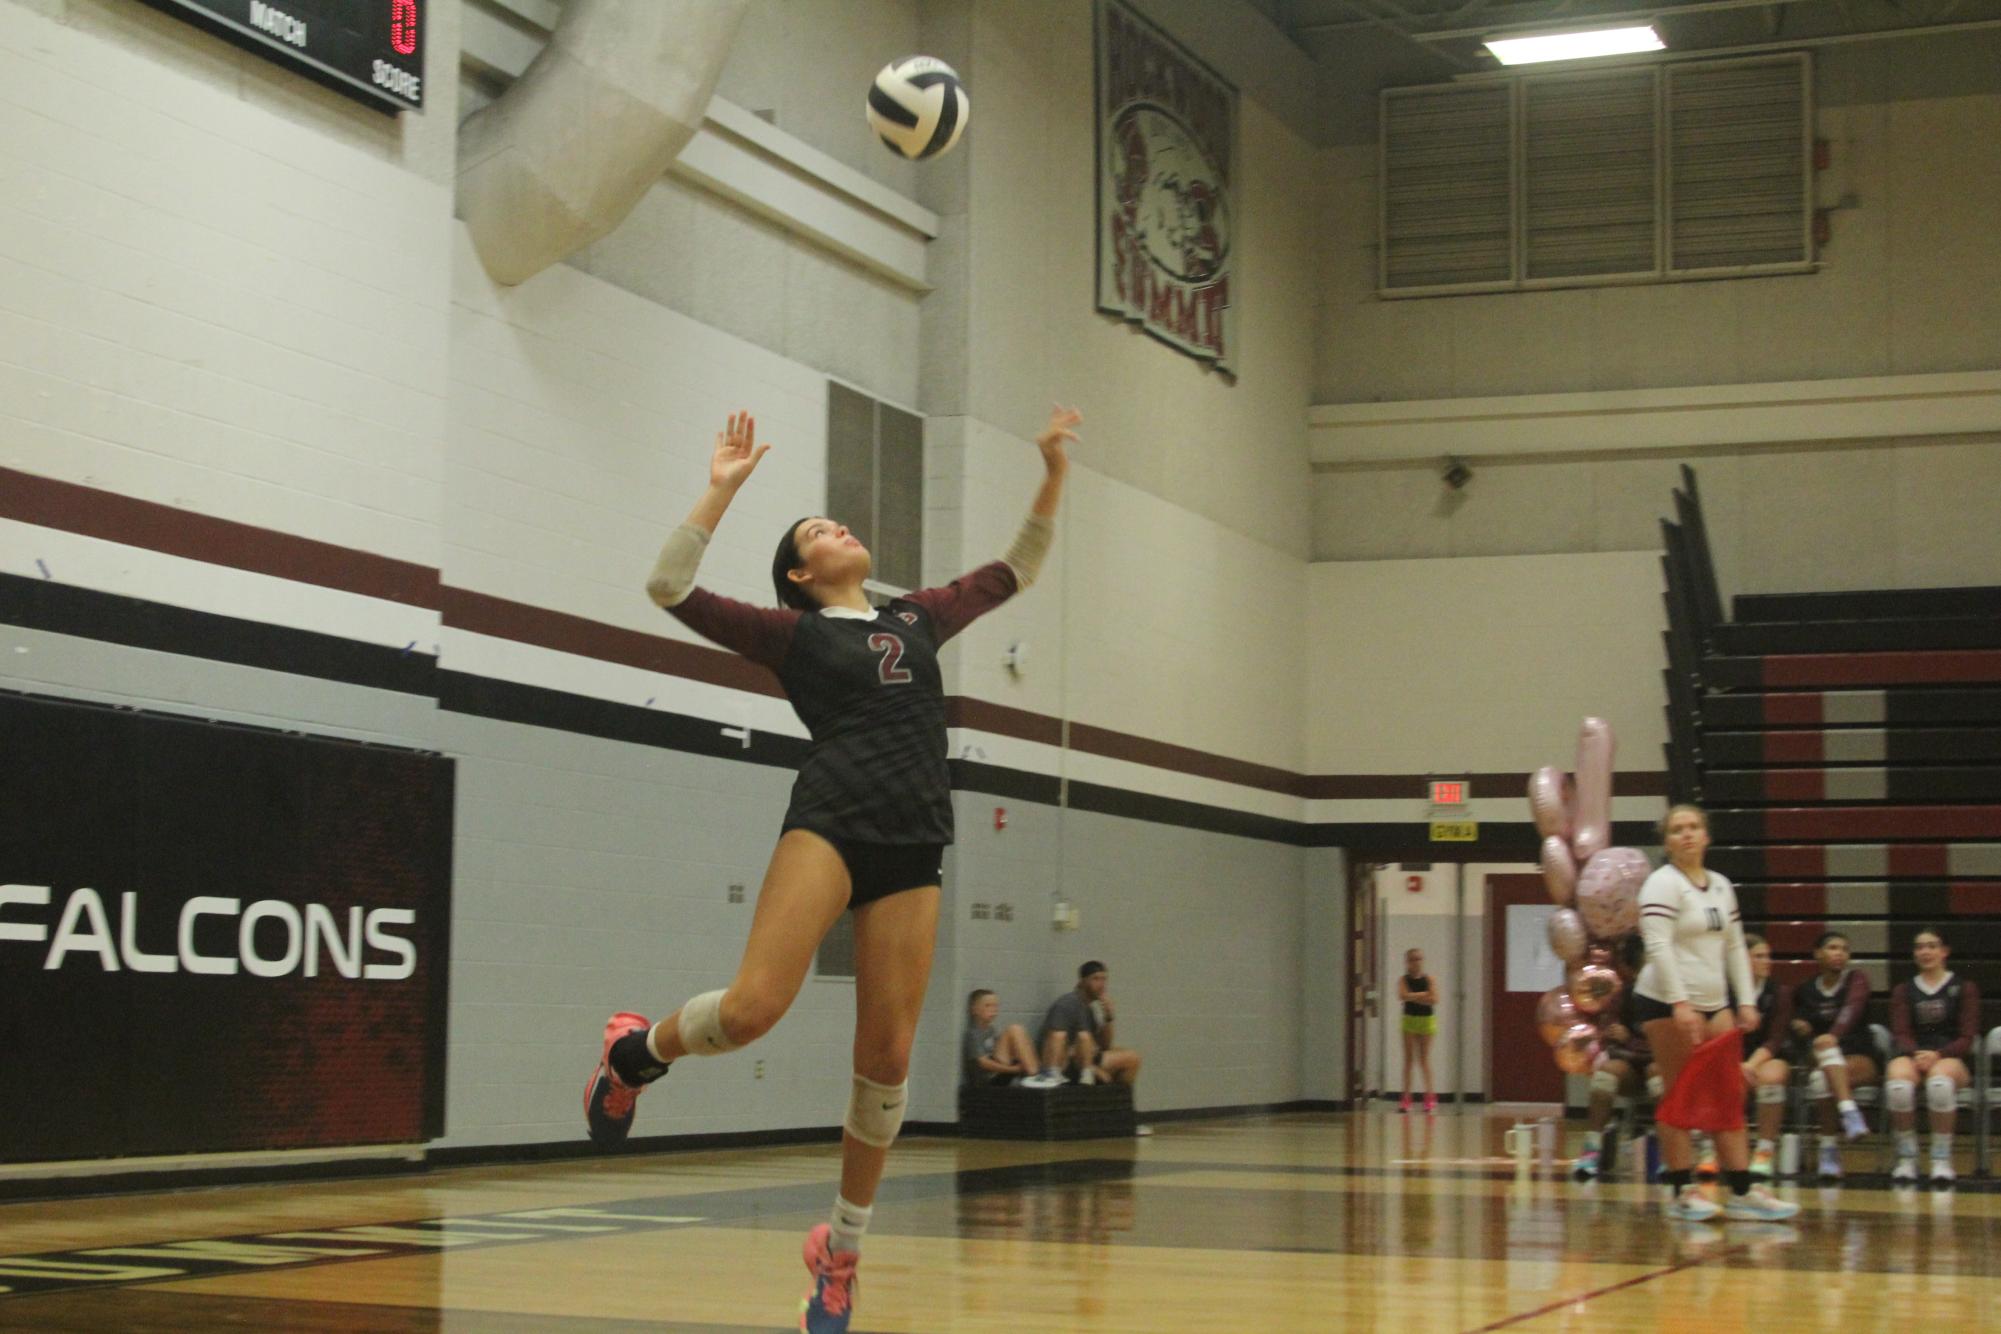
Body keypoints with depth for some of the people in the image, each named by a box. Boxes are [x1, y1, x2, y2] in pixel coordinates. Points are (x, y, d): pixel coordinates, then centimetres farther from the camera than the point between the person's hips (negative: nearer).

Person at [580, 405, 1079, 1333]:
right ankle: (637, 1050, 10)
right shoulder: (792, 631, 10)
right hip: (830, 825, -4)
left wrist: (1053, 474, 19)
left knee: (887, 1055, -1)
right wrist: (722, 489, -1)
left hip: (913, 849, 4)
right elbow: (670, 589, 1)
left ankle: (842, 1249, 14)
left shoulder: (918, 619, 23)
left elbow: (1016, 569, 30)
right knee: (753, 1007, -23)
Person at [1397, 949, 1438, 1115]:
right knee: (1409, 1059, 3)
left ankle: (1430, 1096, 6)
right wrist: (1423, 995, -16)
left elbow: (1434, 999, -13)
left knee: (1424, 1059, 2)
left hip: (1427, 1020, 0)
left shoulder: (1429, 980, 0)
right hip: (1409, 1019, 0)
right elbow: (1403, 995, -18)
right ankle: (1406, 1097, 6)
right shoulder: (1404, 980, 0)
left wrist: (1413, 997, -15)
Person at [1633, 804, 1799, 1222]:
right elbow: (1659, 947, -17)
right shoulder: (1663, 884, -7)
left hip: (1714, 1003, 7)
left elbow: (1735, 946, 18)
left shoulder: (1721, 885, 16)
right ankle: (1682, 1191, 4)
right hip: (1667, 1003, -7)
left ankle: (1743, 1192, 5)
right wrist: (1679, 1004, -24)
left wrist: (1746, 1001, 9)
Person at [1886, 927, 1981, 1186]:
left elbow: (1967, 1038, 3)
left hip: (1951, 1058, -1)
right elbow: (1901, 1033, 6)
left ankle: (1942, 1160, -27)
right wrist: (1916, 1055, -18)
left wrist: (1937, 1055, -16)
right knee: (1898, 1084, -37)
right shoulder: (1903, 990, 19)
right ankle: (1906, 1158, -21)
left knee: (1940, 1081, -41)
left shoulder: (1964, 988, 13)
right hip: (1911, 1055, 2)